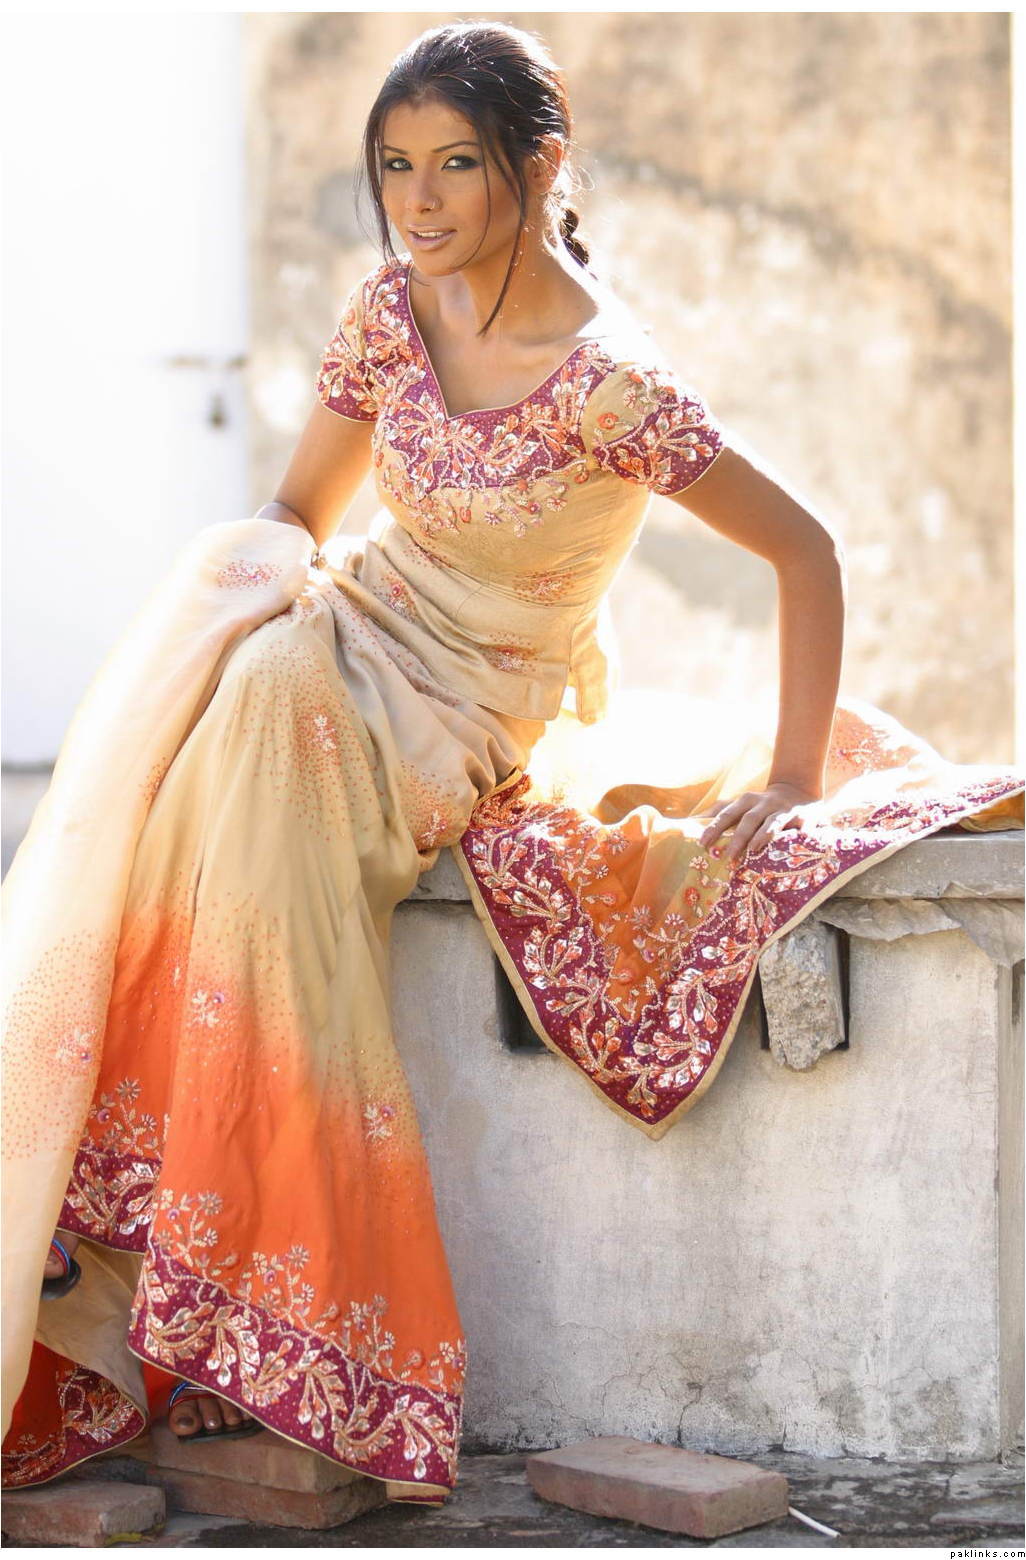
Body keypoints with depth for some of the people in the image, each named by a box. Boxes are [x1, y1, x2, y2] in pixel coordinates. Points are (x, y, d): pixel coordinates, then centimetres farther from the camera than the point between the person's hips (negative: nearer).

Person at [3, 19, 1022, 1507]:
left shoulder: (609, 381, -18)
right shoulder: (394, 306, 1)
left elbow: (807, 551, -13)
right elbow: (297, 516, 11)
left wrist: (792, 787, -14)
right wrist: (267, 598, -9)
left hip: (466, 716, -5)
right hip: (345, 638, 6)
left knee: (268, 720, -34)